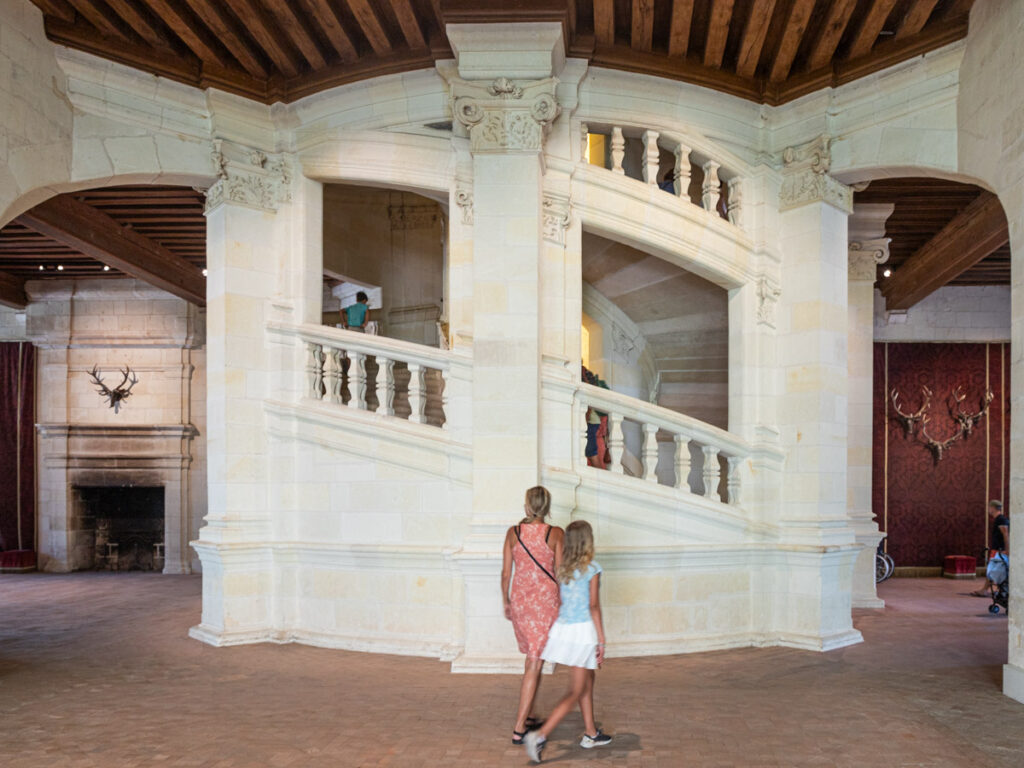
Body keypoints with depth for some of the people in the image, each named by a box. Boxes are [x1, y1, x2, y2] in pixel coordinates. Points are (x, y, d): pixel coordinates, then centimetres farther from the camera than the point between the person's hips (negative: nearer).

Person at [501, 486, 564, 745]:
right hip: (546, 598, -4)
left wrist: (506, 602, 15)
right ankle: (519, 728, -1)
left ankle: (525, 716, 29)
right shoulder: (556, 534, -9)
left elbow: (506, 573, 2)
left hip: (520, 598, 4)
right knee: (535, 664, 0)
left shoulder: (513, 533, -1)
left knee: (533, 657, 22)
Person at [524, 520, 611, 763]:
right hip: (583, 630, -7)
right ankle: (540, 736, -14)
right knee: (575, 692, -2)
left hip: (562, 627, 7)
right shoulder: (592, 568, -12)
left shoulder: (562, 567, 5)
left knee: (588, 680, 24)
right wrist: (601, 641, -8)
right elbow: (594, 606, -13)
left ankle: (591, 733, 34)